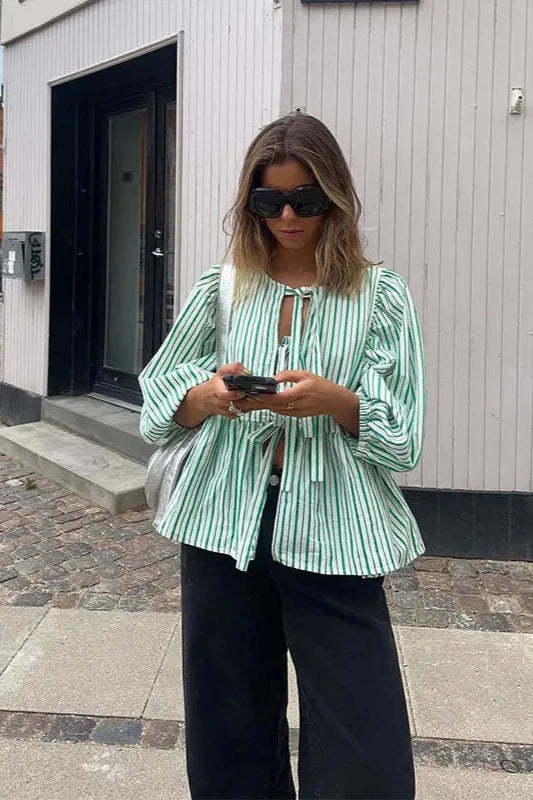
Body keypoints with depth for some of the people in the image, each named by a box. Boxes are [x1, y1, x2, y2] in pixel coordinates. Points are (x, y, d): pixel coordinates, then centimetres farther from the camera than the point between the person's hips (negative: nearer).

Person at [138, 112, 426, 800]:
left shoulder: (381, 295, 3)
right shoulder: (220, 289, 9)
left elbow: (405, 435, -1)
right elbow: (157, 398, 8)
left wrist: (335, 400, -21)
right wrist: (206, 395, -14)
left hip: (333, 536, -2)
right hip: (223, 527, 2)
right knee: (229, 742, 13)